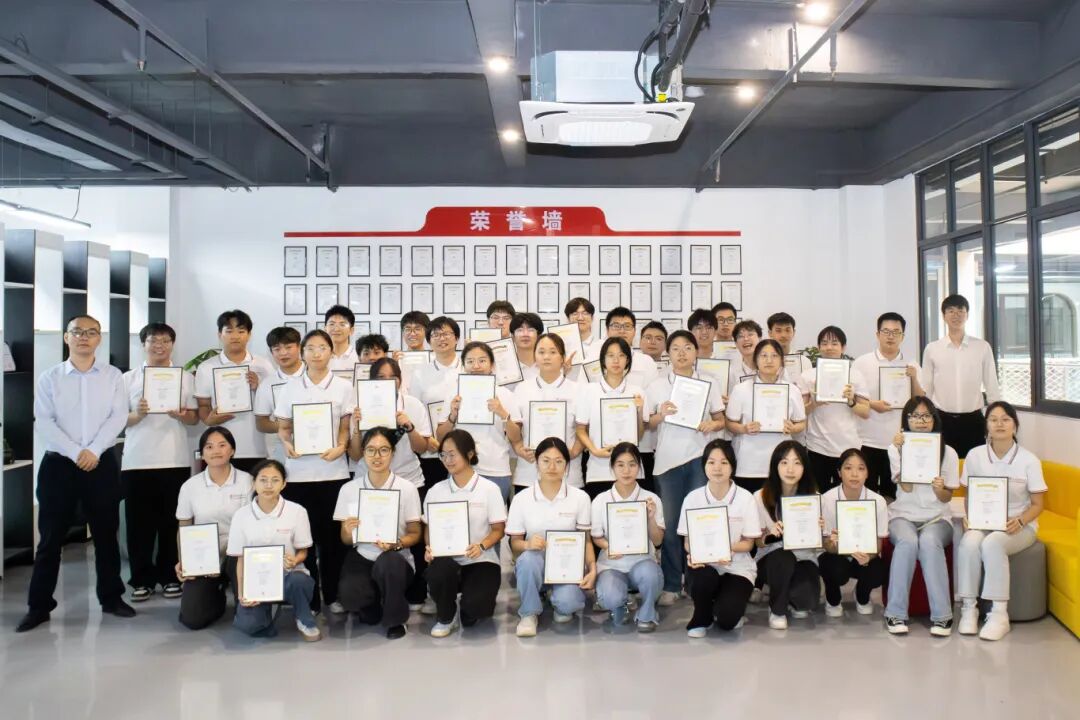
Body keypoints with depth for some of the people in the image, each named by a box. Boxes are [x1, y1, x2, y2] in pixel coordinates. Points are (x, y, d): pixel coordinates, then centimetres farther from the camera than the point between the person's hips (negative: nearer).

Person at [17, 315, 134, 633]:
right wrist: (75, 453, -15)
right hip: (59, 463, 0)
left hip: (101, 463, 1)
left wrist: (93, 451, -16)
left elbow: (118, 417, -4)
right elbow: (43, 423, -5)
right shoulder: (49, 378, 3)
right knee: (51, 537, 4)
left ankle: (111, 597, 20)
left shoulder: (113, 376, 5)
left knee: (106, 533, 8)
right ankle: (39, 605, 14)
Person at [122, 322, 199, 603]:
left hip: (175, 460, 0)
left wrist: (181, 414, -14)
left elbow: (194, 418, 7)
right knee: (139, 522, 3)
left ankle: (170, 576, 15)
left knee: (172, 521, 4)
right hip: (137, 461, 0)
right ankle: (142, 579, 13)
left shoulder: (186, 377, 8)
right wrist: (138, 414, -15)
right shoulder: (128, 378, 7)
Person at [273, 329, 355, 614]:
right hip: (299, 470, 1)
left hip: (333, 470, -1)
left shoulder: (343, 387, 4)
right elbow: (283, 427, 8)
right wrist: (287, 444, -13)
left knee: (331, 533, 3)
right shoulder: (290, 388, 7)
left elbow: (347, 427, 3)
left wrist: (340, 447, -16)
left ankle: (333, 594, 14)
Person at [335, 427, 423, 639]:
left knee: (387, 562, -38)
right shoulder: (349, 489, 0)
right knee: (349, 595, -31)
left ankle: (395, 619, -7)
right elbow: (346, 540, 6)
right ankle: (373, 608, 10)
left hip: (396, 559, -1)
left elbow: (415, 534, 2)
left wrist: (396, 544, -20)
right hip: (361, 558, 1)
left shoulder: (407, 488, -7)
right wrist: (348, 531, -19)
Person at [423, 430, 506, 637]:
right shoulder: (436, 491, 7)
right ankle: (446, 617, -2)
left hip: (481, 560, -2)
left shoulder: (489, 489, -2)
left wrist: (481, 546, -21)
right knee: (439, 571, -36)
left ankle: (467, 608, 13)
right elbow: (429, 527, 11)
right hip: (447, 559, 2)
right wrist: (429, 547, -12)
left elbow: (498, 530, 0)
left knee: (475, 607, -30)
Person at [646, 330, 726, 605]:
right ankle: (671, 584, 10)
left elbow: (721, 420, 10)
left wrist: (711, 425, -11)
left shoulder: (709, 384, 7)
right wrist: (661, 415, -14)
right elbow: (647, 425, 5)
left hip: (700, 457, 0)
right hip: (668, 459, 0)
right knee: (670, 522, 3)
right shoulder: (656, 386, 5)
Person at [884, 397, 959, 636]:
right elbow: (906, 487, -10)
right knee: (907, 542, -34)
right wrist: (903, 452, -18)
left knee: (929, 541, -35)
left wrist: (940, 488, -20)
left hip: (937, 517, 0)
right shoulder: (896, 448, 3)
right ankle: (896, 613, -27)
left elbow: (947, 497, 4)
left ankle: (942, 614, -29)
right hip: (903, 515, 0)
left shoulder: (948, 452, 6)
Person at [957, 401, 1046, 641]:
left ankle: (999, 614, -26)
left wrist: (1019, 521, -19)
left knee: (992, 543, -35)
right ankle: (968, 608, -22)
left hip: (1019, 525, -2)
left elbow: (1037, 504, 0)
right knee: (969, 542, -32)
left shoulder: (1029, 460, -4)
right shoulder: (975, 456, 1)